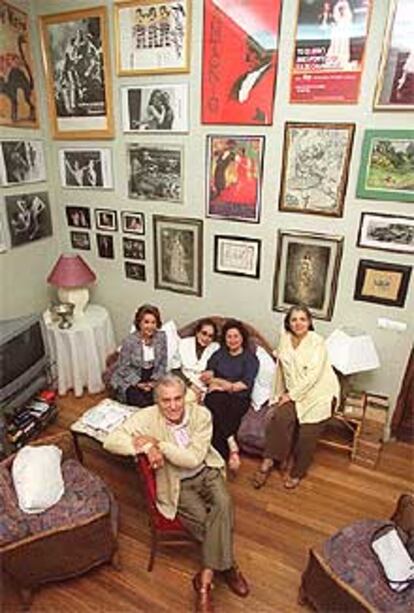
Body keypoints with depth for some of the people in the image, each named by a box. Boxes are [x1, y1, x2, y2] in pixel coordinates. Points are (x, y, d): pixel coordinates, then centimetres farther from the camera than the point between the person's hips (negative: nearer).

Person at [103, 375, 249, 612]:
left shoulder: (201, 414, -16)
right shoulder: (148, 418, -17)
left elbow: (194, 459, -19)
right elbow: (111, 441, -20)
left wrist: (158, 443, -26)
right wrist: (147, 447, -32)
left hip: (206, 472, 2)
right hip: (176, 484, -1)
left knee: (224, 504, -26)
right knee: (209, 522, -19)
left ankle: (206, 578, -13)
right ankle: (227, 566, 8)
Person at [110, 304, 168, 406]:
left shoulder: (161, 337, -8)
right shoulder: (130, 341, -19)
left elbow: (162, 363, -1)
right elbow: (124, 367, -12)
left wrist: (154, 380, -13)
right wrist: (138, 383, -19)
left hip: (152, 376, 3)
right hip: (131, 379, -3)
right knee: (139, 399, -25)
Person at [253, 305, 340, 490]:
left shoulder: (317, 342, -15)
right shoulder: (285, 339, 0)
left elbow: (313, 376, -19)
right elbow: (281, 368, 10)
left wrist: (291, 395, -16)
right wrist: (282, 393, 6)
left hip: (318, 391, -3)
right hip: (292, 391, 4)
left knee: (308, 432, -14)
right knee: (281, 416, -22)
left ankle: (296, 472, 8)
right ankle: (269, 460, -9)